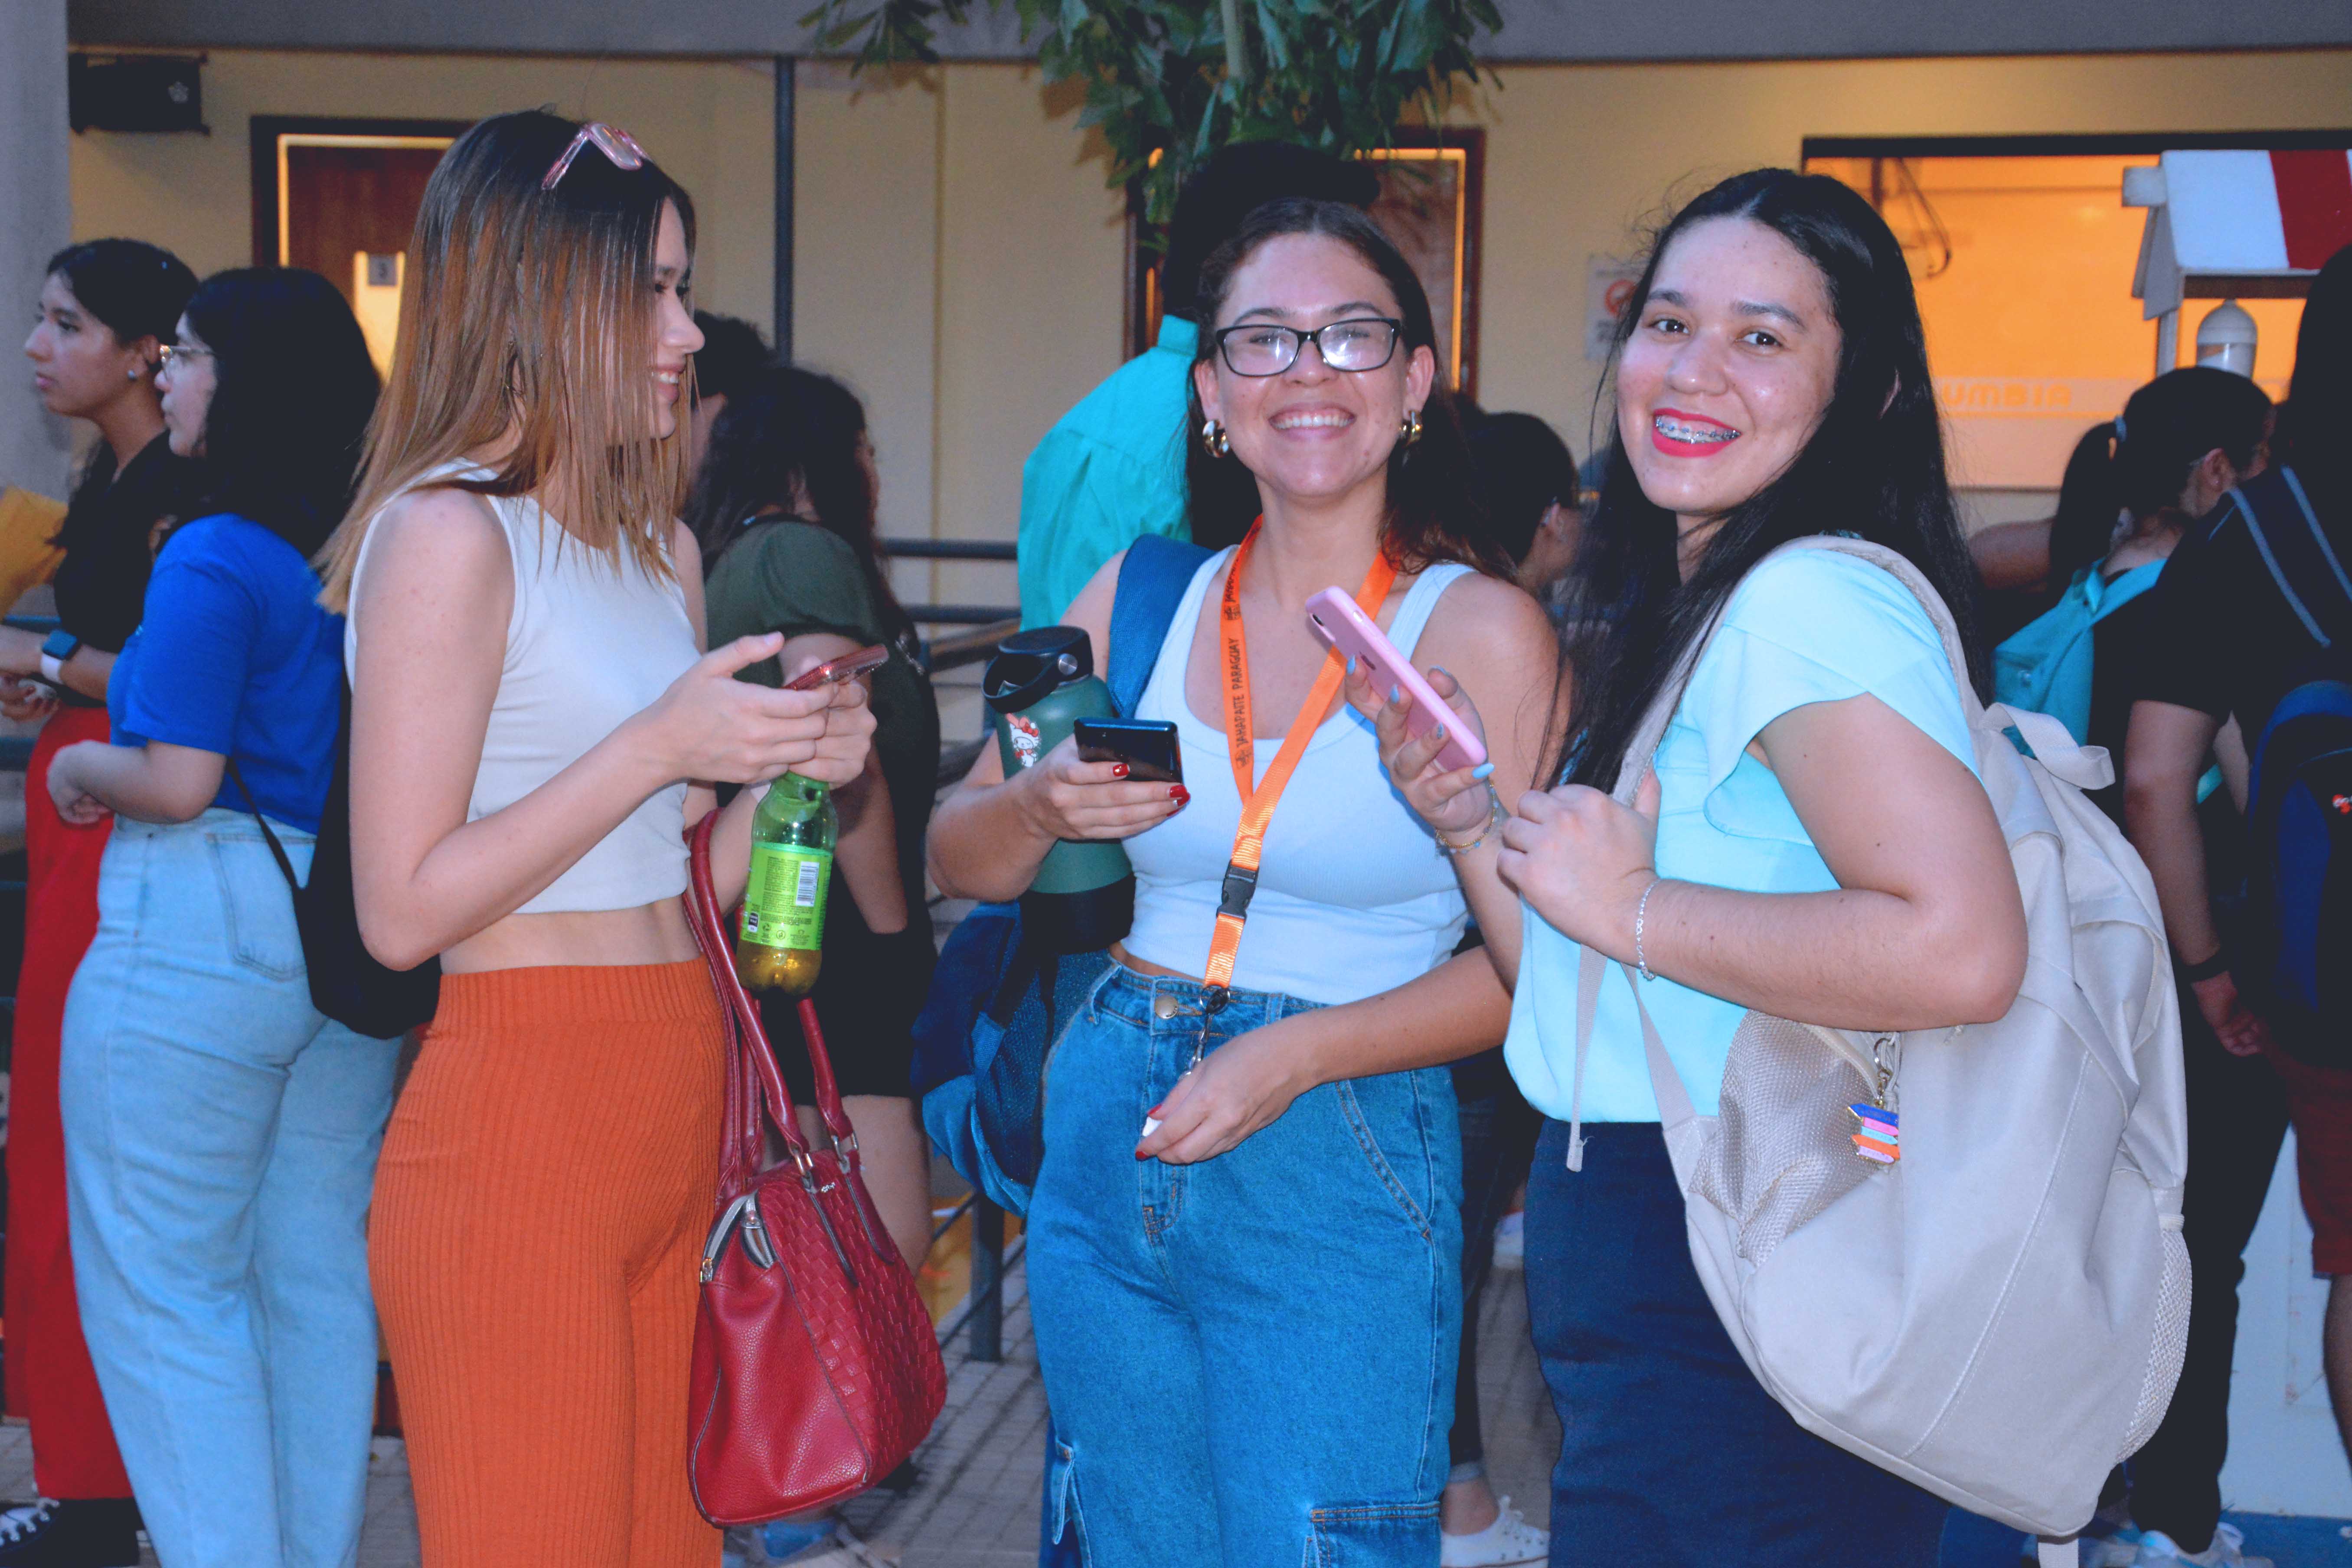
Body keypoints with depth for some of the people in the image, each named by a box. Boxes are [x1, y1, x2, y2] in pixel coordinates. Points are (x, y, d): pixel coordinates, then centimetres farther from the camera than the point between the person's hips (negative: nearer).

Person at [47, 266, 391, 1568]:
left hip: (200, 938, -8)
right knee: (316, 1275, 14)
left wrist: (79, 767, 1)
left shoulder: (212, 558, -15)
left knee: (162, 1284, 3)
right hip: (353, 936, 8)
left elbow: (178, 779, -19)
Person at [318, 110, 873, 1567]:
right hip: (518, 1122, -8)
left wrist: (790, 765, 0)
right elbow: (404, 912, -15)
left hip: (677, 1111, 8)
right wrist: (663, 746, -16)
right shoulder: (447, 533, -10)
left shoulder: (659, 545, 16)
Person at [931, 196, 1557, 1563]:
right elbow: (957, 863, 10)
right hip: (1107, 1141, 4)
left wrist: (1300, 1052, -20)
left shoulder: (1481, 629, -8)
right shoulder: (1141, 598, 4)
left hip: (1341, 1164, -4)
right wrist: (1042, 809, -12)